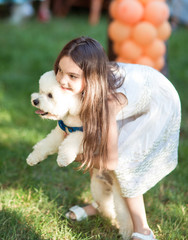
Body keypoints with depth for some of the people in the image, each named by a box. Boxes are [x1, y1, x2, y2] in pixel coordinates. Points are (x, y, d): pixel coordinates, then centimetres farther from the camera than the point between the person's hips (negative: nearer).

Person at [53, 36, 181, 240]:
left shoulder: (107, 99, -42)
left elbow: (110, 162, -32)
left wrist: (77, 157, -15)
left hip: (160, 103, -7)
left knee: (122, 163, -15)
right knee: (92, 145, 0)